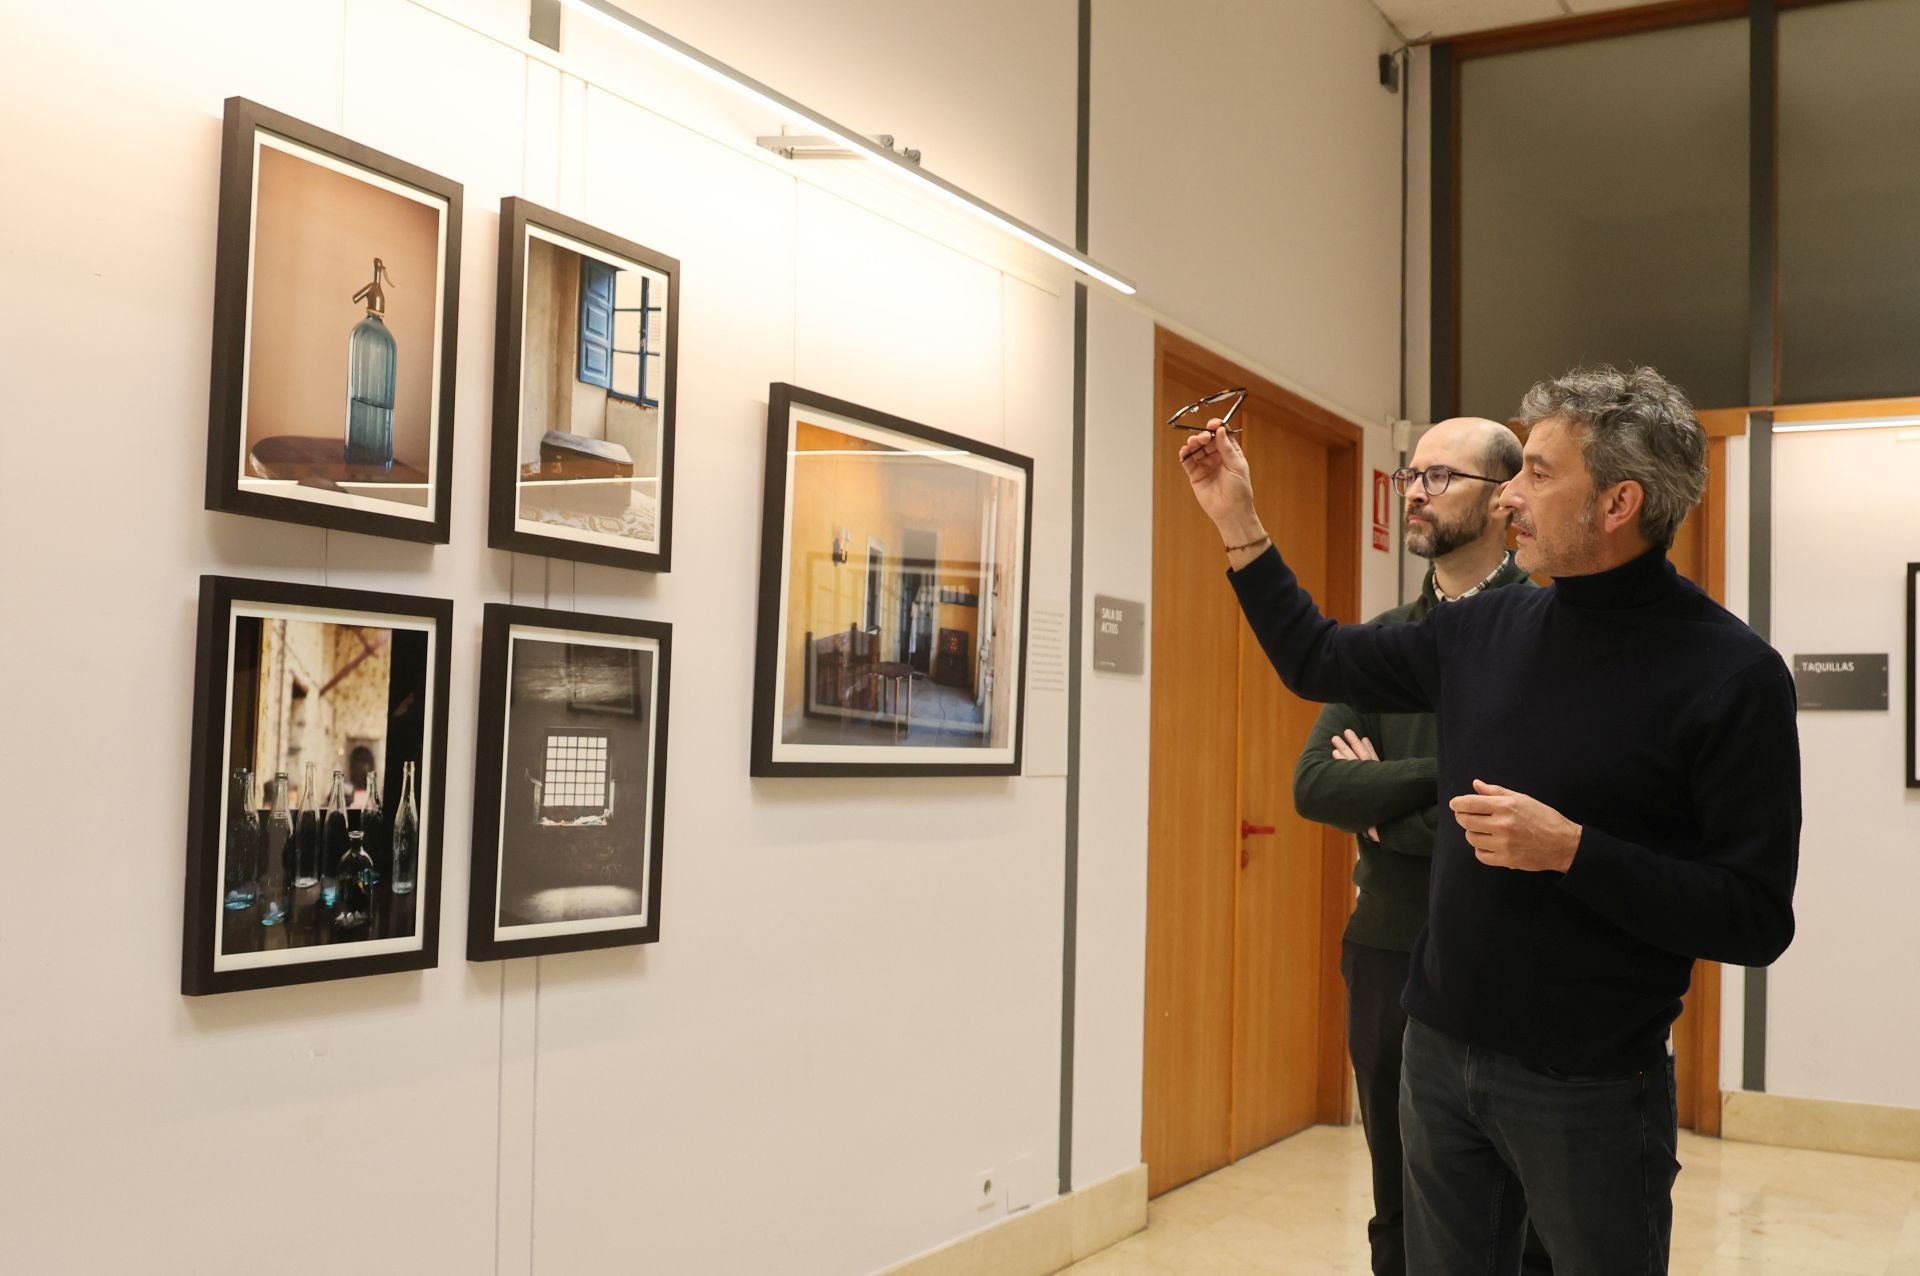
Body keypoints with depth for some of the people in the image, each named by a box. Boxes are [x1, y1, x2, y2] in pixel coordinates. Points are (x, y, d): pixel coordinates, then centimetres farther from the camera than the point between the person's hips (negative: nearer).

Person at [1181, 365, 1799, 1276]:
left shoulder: (1732, 675, -14)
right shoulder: (1486, 630, 3)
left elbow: (1757, 921, -16)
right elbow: (1316, 662, 16)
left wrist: (1569, 849, -24)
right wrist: (1239, 524, 10)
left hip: (1590, 1087, -5)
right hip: (1439, 1053, 5)